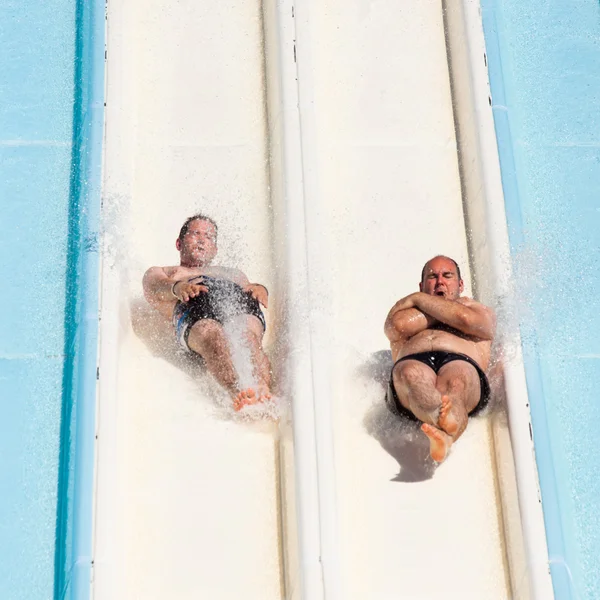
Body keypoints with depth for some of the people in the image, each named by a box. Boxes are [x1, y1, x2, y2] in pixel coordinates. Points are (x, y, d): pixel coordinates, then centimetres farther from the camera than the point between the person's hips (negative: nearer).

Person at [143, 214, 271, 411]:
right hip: (193, 305, -2)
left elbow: (248, 287, 25)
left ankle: (263, 389, -64)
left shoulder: (233, 273, 48)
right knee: (211, 336, -41)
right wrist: (178, 287, -11)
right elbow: (155, 288, 15)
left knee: (250, 338, -36)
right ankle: (238, 390, -66)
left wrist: (258, 289, -3)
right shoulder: (160, 272, 41)